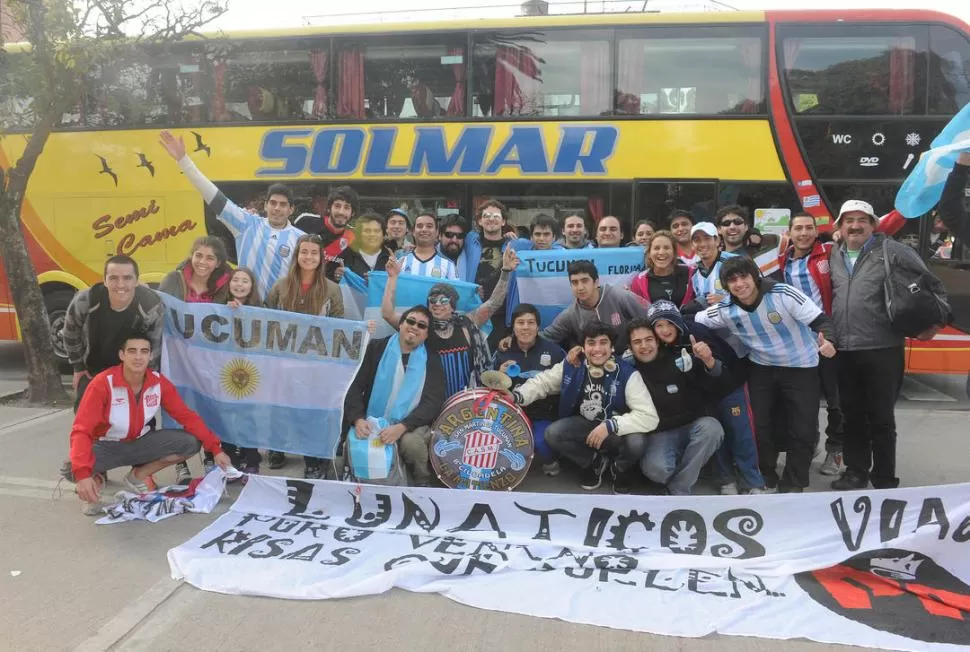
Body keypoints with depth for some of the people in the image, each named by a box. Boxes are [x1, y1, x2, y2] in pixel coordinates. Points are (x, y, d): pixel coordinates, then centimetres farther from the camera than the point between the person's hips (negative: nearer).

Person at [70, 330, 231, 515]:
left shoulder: (159, 383, -12)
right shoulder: (103, 383, -24)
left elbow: (187, 416, -7)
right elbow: (81, 430, -30)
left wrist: (215, 448, -16)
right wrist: (82, 474, -44)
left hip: (140, 442, 4)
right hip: (106, 446, -4)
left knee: (191, 443, -17)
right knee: (75, 466, -37)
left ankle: (138, 476, 6)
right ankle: (95, 480, 4)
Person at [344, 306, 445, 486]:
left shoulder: (431, 361, 3)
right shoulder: (376, 348, 4)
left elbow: (433, 402, -6)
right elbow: (356, 386, 0)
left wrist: (402, 427, -23)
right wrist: (358, 419, -20)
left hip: (411, 427, -1)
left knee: (411, 442, -33)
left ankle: (423, 484, -2)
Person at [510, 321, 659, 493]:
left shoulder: (627, 374, -23)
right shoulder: (571, 366, -12)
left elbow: (649, 417, -29)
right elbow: (542, 382, 0)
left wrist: (610, 426, -38)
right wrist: (516, 396, -19)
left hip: (617, 431, -3)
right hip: (585, 425, 3)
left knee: (636, 442, -35)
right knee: (552, 434, -23)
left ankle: (621, 468, 5)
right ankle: (594, 462, 7)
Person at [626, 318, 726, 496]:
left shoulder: (679, 360, -4)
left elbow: (721, 383, -8)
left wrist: (709, 361, -27)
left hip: (692, 427, 2)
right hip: (659, 434, -2)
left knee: (711, 427, -31)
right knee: (655, 468, -33)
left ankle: (679, 489, -15)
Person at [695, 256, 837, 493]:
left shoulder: (783, 294, -23)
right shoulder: (725, 310, -12)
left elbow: (820, 320, -21)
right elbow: (693, 322, -3)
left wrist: (828, 341, -41)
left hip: (801, 367, -2)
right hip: (762, 369, 3)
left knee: (803, 429, -1)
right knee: (760, 426, 5)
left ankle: (793, 483, 18)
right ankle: (766, 477, 29)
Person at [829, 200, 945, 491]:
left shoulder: (892, 250, -3)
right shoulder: (833, 256, 10)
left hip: (882, 350, -4)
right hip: (844, 351, 4)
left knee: (881, 418, 6)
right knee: (852, 416, 14)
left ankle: (885, 479, 19)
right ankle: (856, 471, 28)